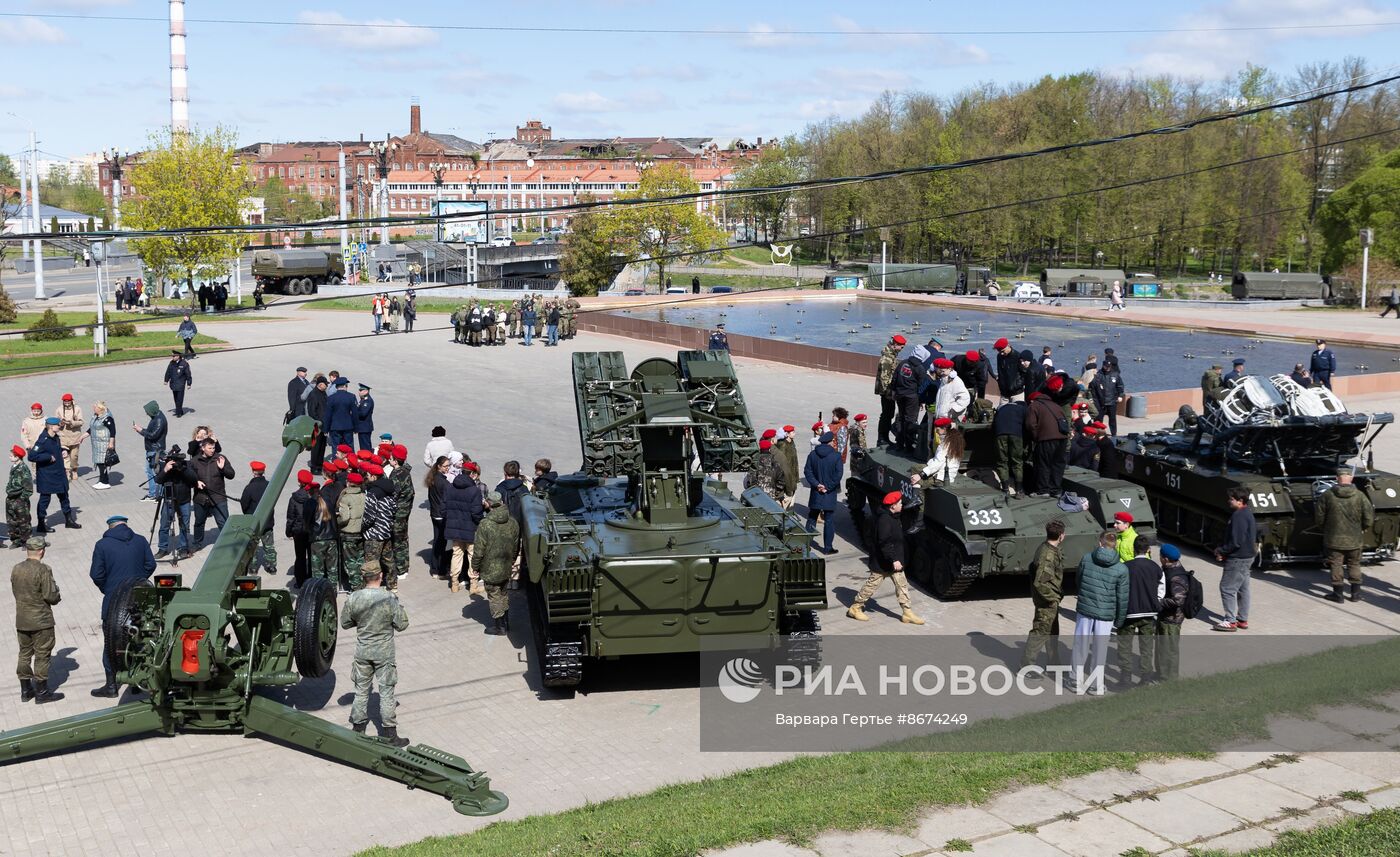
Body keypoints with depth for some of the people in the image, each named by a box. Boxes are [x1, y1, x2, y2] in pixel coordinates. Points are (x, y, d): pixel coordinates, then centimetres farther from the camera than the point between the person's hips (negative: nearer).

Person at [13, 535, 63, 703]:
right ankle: (42, 692, 8)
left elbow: (15, 591, 9)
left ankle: (25, 691, 23)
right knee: (42, 655, 3)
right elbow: (51, 596, -19)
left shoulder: (16, 569, 1)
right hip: (41, 620, -6)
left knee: (24, 654, 16)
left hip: (21, 620, 6)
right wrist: (58, 596, 2)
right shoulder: (43, 570, -19)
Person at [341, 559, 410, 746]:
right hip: (384, 653, -2)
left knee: (361, 690, 16)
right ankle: (388, 734, 13)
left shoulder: (353, 598, -10)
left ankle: (358, 729, 27)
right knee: (386, 692, 7)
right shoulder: (391, 599, -18)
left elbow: (345, 623, 1)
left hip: (362, 652, 2)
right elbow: (401, 625, -11)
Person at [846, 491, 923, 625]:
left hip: (895, 561, 10)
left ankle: (907, 613, 14)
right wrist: (894, 560, -30)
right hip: (882, 562, -10)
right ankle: (855, 608, 16)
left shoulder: (893, 518, 9)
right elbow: (884, 543, -29)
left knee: (902, 585, 9)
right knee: (872, 584, 2)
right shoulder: (884, 520, -24)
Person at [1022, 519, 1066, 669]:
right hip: (1047, 601, -10)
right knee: (1040, 632, 1)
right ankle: (1027, 664, 10)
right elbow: (1040, 582, -32)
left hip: (1051, 601, 10)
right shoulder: (1048, 556, -29)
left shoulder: (1046, 548, 3)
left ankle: (1054, 663, 36)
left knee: (1053, 632, 22)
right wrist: (1053, 598, -20)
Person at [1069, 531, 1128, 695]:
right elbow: (1122, 598, -3)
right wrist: (1119, 621, 9)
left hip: (1084, 610, 1)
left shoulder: (1086, 558, -4)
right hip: (1106, 615, -1)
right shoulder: (1121, 569, -7)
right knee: (1100, 649, 11)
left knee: (1080, 646, 13)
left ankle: (1077, 681, 23)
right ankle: (1096, 685, 20)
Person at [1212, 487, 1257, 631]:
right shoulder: (1248, 514, 11)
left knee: (1227, 588, -5)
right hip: (1247, 556, 11)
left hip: (1237, 559, -11)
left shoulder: (1238, 516, -22)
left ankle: (1230, 621, -2)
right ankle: (1243, 620, 22)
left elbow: (1236, 542, -26)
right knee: (1243, 589, 15)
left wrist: (1221, 551, -11)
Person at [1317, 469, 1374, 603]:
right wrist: (1364, 529, 11)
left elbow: (1319, 516, -4)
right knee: (1354, 565, 16)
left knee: (1336, 565, 8)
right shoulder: (1360, 496, -8)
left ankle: (1338, 594, 11)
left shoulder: (1327, 496, -9)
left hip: (1334, 539, -1)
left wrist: (1323, 529, 14)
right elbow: (1369, 516, -7)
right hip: (1355, 539, 1)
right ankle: (1356, 593, 21)